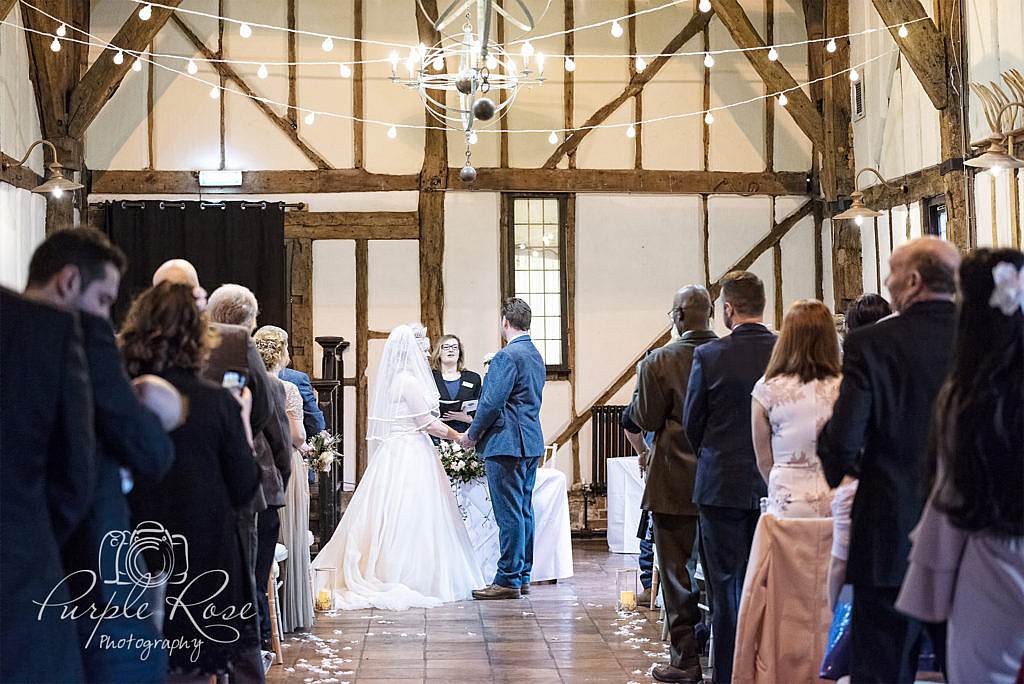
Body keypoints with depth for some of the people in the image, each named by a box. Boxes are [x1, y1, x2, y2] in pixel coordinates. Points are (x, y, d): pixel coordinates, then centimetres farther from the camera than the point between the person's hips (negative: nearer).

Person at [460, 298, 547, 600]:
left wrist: (472, 434, -5)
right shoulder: (536, 357, 16)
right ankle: (522, 577, 17)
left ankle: (508, 580, -3)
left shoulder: (507, 356, -14)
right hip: (532, 443, 10)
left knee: (509, 514, -6)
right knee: (524, 512, 12)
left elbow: (493, 402, -18)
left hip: (507, 443, -10)